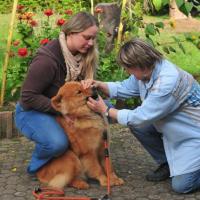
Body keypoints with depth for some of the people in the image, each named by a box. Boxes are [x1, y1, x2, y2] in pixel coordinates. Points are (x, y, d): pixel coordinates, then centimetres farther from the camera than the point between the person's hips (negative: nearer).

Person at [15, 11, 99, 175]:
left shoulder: (83, 54, -7)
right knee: (57, 143, -37)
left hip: (64, 109, 7)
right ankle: (36, 167, -2)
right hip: (32, 111, -7)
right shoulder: (47, 60, -29)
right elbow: (28, 97, -24)